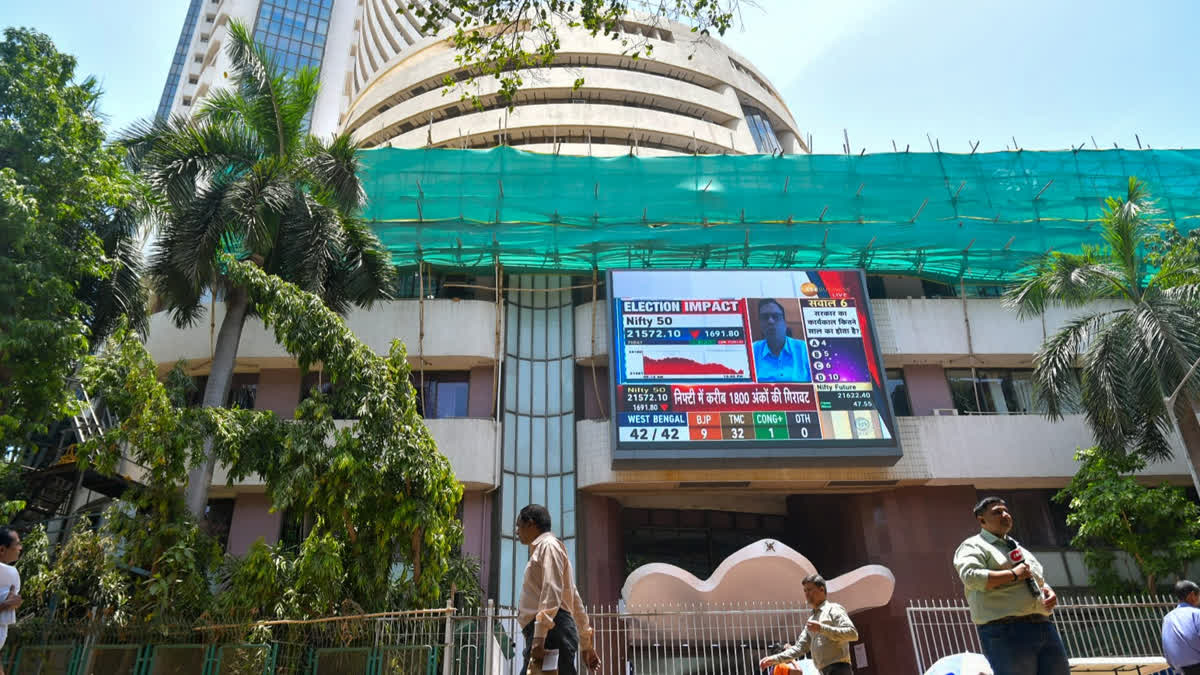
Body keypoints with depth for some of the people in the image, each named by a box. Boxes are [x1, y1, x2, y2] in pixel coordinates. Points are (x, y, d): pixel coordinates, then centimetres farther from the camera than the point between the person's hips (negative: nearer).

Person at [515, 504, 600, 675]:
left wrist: (539, 637, -24)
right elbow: (574, 600, 26)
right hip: (550, 632, 10)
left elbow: (552, 592, -16)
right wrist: (585, 644, 26)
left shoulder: (548, 545, -1)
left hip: (551, 631, -10)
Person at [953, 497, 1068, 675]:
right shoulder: (973, 546, -1)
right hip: (1006, 632, -8)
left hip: (1044, 626, 8)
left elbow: (1040, 581, 33)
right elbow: (970, 576, -19)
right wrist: (1013, 575, -14)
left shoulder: (1019, 549, 27)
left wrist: (1049, 592, 9)